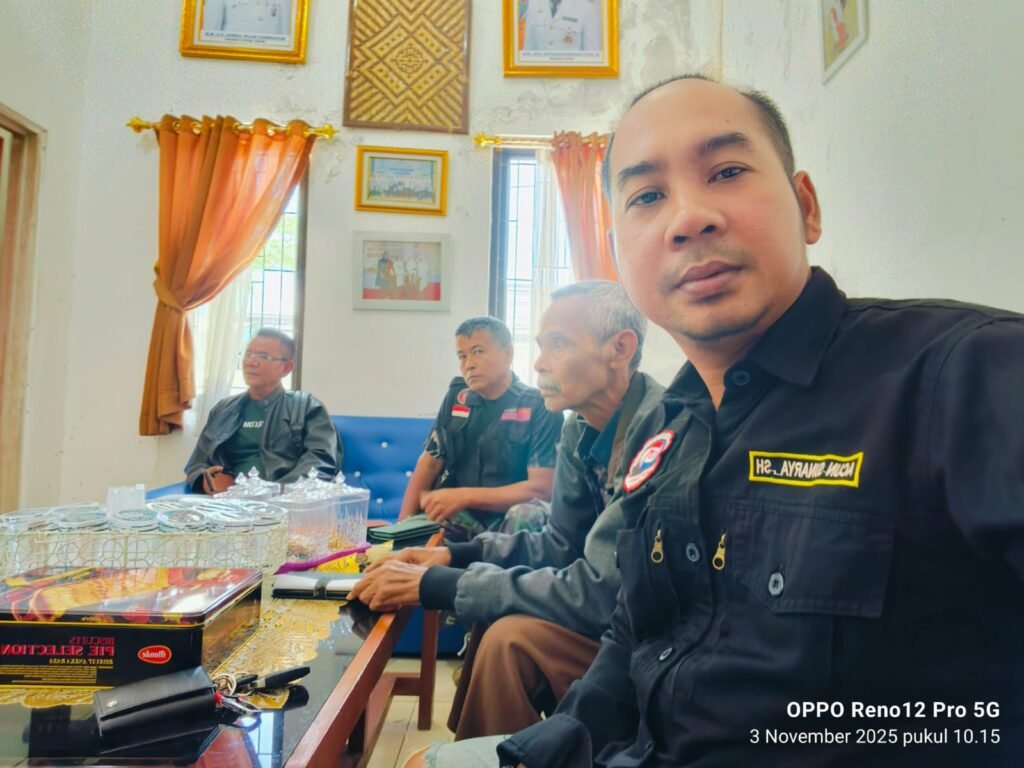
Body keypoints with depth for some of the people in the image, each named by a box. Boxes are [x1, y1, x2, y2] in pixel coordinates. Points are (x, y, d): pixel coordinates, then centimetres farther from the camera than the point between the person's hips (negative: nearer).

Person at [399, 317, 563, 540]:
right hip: (455, 518, 3)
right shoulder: (457, 397, 6)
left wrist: (464, 496, -21)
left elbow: (543, 489, -16)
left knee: (527, 515, -35)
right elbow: (429, 463, 10)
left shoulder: (540, 408, -10)